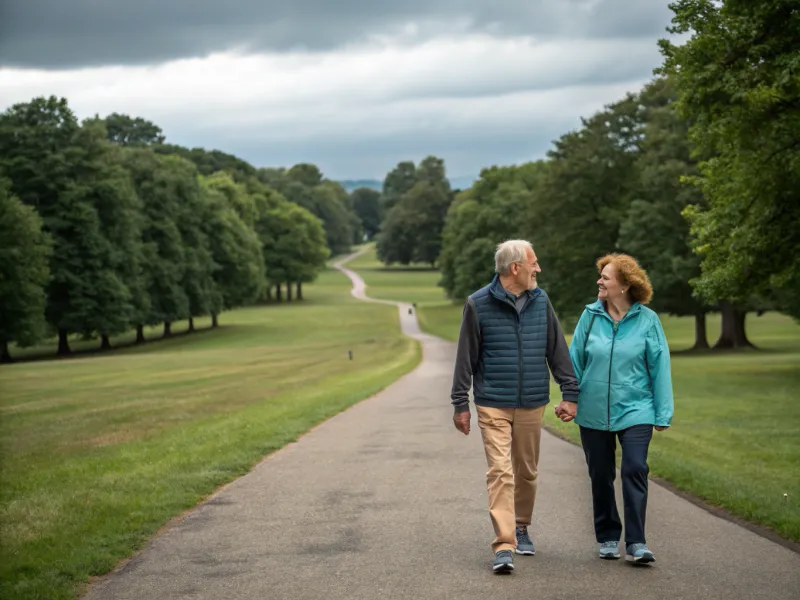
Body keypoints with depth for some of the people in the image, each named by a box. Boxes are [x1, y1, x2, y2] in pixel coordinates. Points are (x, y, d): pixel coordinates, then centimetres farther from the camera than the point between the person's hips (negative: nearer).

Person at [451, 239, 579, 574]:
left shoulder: (540, 301, 5)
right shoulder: (478, 305, -5)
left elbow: (558, 350, 9)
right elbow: (465, 358, -1)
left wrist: (569, 393, 5)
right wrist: (460, 404, -1)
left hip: (532, 405, 4)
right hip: (493, 405, -4)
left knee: (526, 472, 13)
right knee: (500, 472, -11)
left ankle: (521, 529, 32)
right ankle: (504, 547, -13)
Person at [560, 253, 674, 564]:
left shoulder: (647, 320, -4)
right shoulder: (590, 316, 0)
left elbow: (659, 367, -1)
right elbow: (575, 361, 7)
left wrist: (662, 413, -2)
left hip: (634, 410, -2)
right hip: (593, 411, 2)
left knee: (635, 470, -13)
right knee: (600, 476, 10)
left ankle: (636, 543, -8)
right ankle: (607, 538, 25)